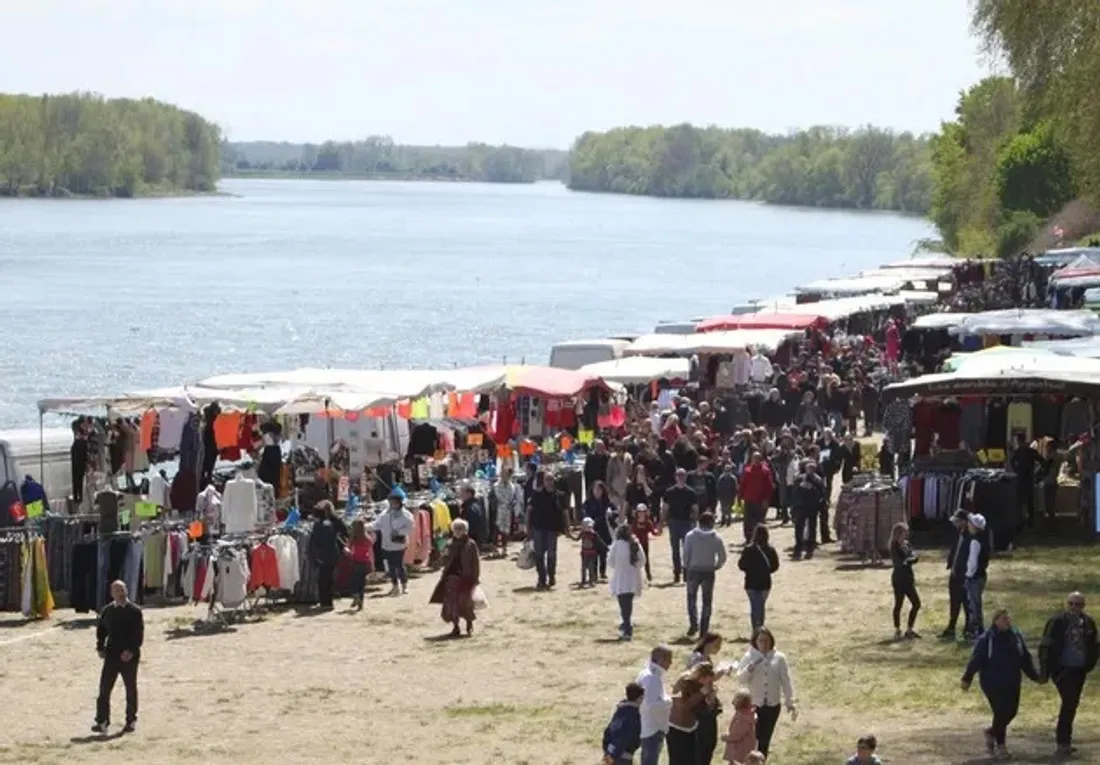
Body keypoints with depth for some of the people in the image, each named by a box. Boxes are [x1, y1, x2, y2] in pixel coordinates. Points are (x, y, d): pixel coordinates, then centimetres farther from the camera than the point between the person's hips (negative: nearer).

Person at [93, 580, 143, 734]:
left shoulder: (135, 611, -5)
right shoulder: (107, 610, 7)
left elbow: (139, 634, -9)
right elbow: (101, 630, 14)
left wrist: (131, 651, -19)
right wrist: (100, 647, 0)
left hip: (129, 656, -3)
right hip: (111, 655, 3)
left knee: (131, 690, 8)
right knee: (104, 689, -3)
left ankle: (131, 721, 18)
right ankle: (102, 722, -1)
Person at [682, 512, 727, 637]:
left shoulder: (690, 536, -6)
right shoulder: (716, 538, -3)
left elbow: (686, 555, -5)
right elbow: (722, 557, -2)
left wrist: (685, 570, 5)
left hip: (693, 570, -1)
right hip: (709, 572, 1)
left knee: (692, 597, 15)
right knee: (707, 601, 9)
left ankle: (694, 622, -2)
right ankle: (704, 629, 9)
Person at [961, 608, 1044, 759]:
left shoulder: (1016, 636, 5)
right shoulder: (986, 639, -10)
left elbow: (1026, 659, 12)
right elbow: (975, 660, -12)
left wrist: (1035, 676, 10)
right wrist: (967, 678, -15)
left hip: (1012, 683, 5)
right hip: (992, 683, -5)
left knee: (1011, 711, 5)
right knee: (1001, 712, -7)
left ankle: (992, 732, 33)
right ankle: (999, 745, 9)